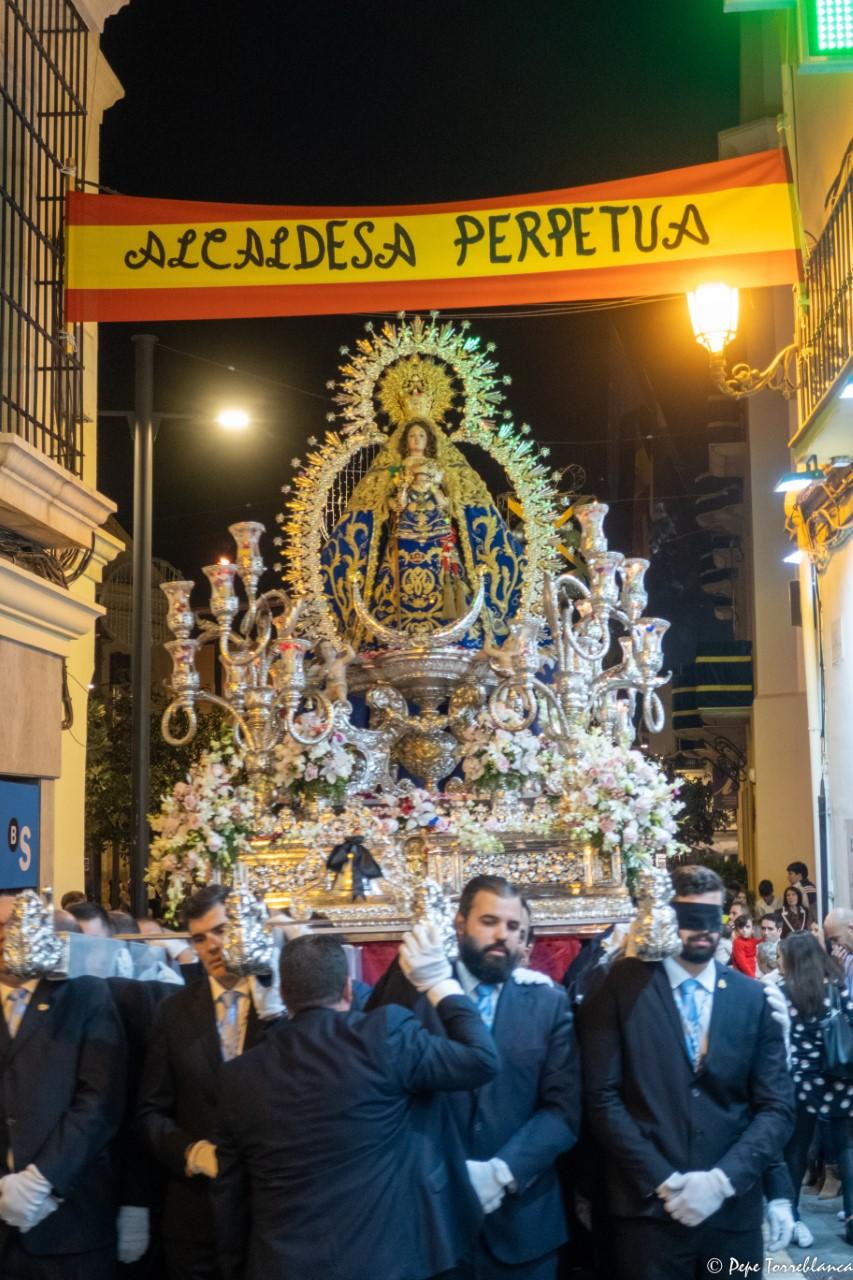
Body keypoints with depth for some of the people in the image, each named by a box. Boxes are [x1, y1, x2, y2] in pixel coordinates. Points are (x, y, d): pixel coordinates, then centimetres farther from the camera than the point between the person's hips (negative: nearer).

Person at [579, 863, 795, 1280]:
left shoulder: (754, 998, 5)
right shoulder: (623, 987, -3)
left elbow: (777, 1107, 2)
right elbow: (601, 1097, -6)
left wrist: (722, 1180, -10)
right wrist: (661, 1182, -12)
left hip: (733, 1210, 3)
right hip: (647, 1208, -2)